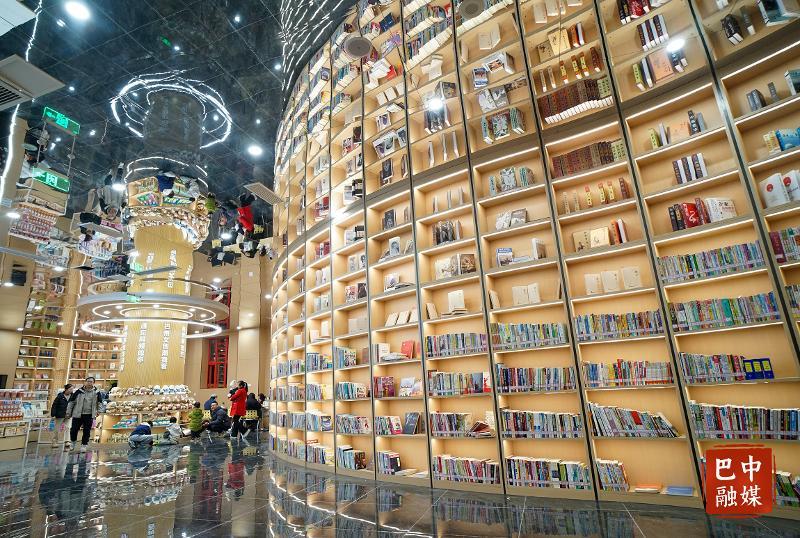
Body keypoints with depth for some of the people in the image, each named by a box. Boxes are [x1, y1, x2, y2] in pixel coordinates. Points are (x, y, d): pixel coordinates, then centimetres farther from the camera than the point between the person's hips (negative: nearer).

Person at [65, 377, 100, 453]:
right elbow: (71, 402, 4)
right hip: (78, 414, 0)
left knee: (87, 431, 4)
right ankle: (73, 441, 32)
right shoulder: (79, 392, -2)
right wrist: (68, 413, 3)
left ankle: (84, 445, 16)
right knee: (74, 430, 5)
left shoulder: (96, 393, 1)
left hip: (89, 415, 0)